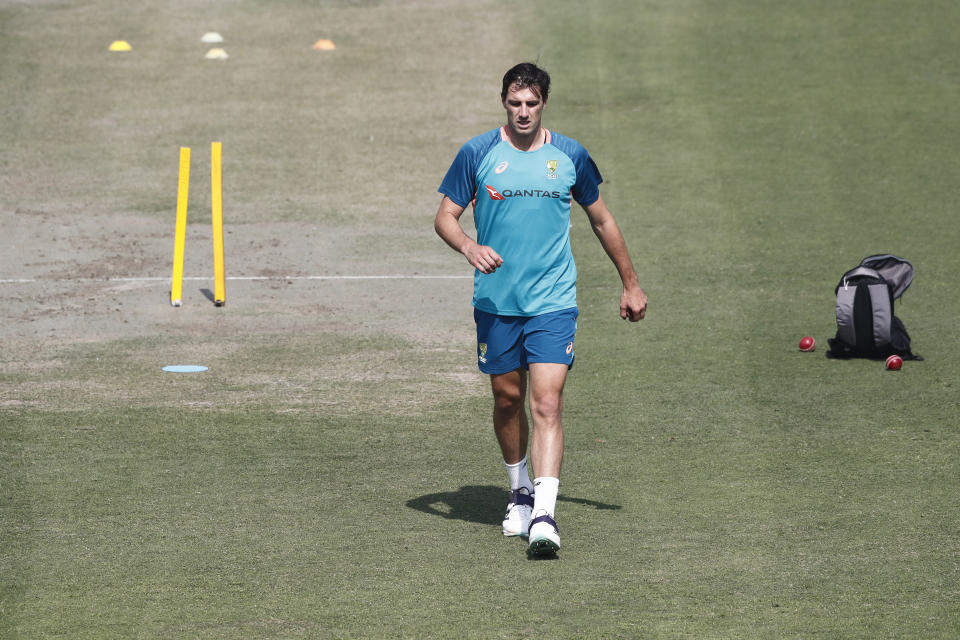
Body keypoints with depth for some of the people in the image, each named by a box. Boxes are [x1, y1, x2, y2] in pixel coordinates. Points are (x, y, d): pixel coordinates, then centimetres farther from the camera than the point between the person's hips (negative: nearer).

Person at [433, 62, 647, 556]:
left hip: (553, 302, -1)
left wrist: (630, 284, 19)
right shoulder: (477, 153, 0)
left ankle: (544, 515, -21)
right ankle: (520, 492, 35)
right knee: (507, 400, 12)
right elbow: (445, 216, 3)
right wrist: (469, 247, -19)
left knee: (547, 404, -13)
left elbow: (602, 220, 15)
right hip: (495, 301, 1)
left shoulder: (570, 156, 3)